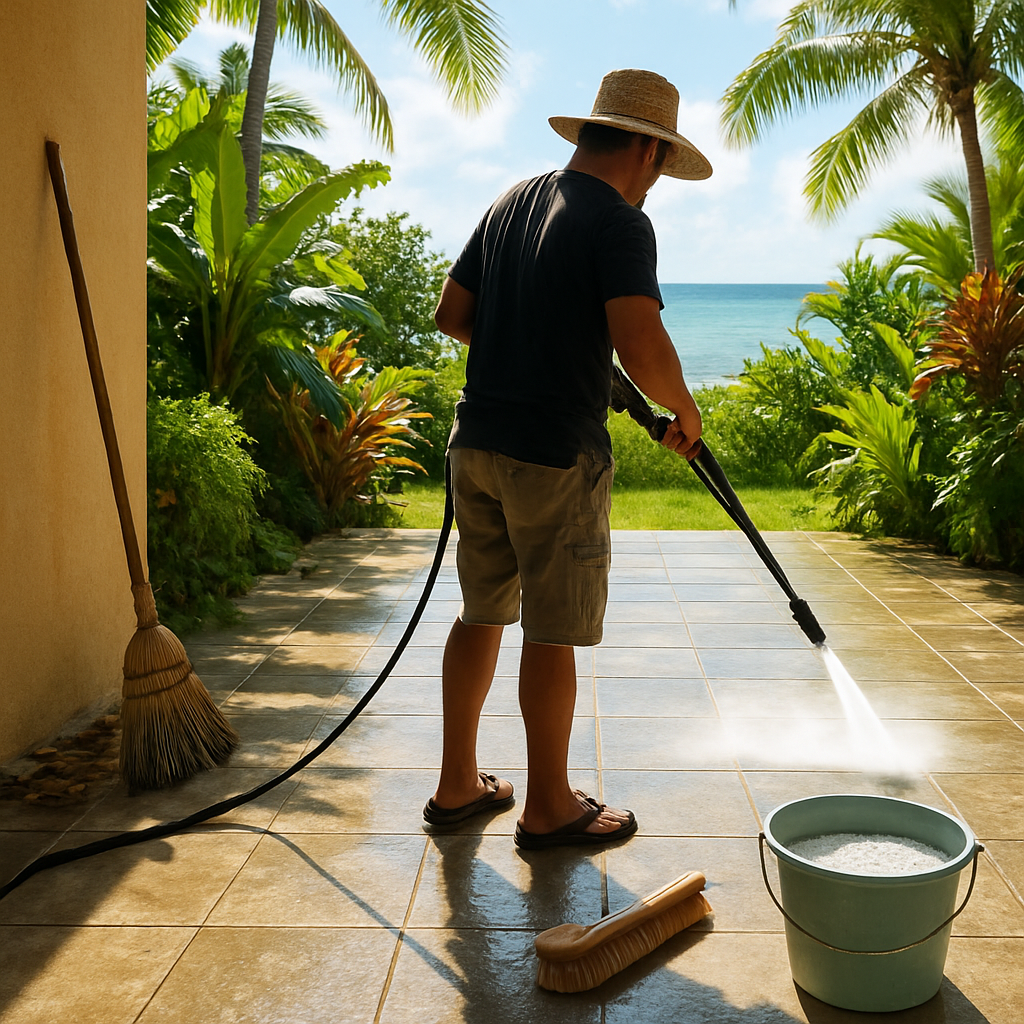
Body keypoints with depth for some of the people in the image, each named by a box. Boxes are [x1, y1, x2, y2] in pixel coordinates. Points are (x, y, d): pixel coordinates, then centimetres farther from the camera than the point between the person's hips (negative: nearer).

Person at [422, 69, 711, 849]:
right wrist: (684, 410, -6)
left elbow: (451, 314, 16)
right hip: (556, 453, -7)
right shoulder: (620, 222, -11)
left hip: (477, 441, 8)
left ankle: (457, 784, 26)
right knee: (553, 632, 3)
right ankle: (549, 807, 17)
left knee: (481, 612, 16)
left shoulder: (509, 205, 12)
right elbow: (641, 346, -23)